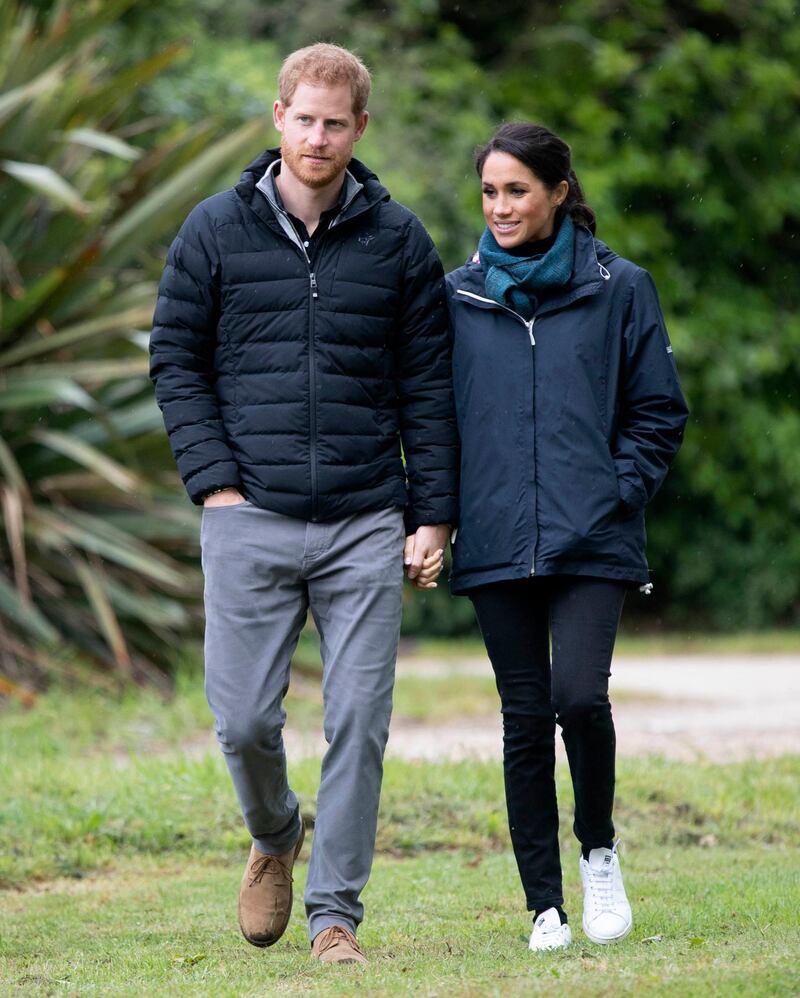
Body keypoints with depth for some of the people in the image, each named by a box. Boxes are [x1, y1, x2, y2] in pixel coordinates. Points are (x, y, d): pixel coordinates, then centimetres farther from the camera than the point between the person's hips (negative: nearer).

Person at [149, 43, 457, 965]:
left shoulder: (398, 241, 7)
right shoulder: (216, 231, 4)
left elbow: (428, 384, 9)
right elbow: (175, 359, 7)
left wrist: (434, 516, 3)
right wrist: (215, 481, -4)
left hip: (367, 525, 1)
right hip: (251, 520, 0)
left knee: (358, 723, -3)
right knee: (244, 719, -2)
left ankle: (336, 910, 7)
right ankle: (274, 837, 29)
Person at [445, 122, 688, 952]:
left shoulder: (618, 290, 4)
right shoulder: (458, 298, 9)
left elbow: (658, 412, 7)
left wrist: (617, 493, -4)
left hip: (592, 542, -2)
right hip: (496, 542, 2)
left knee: (579, 695, -18)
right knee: (525, 718, 2)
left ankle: (599, 850, 9)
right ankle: (545, 906, 10)